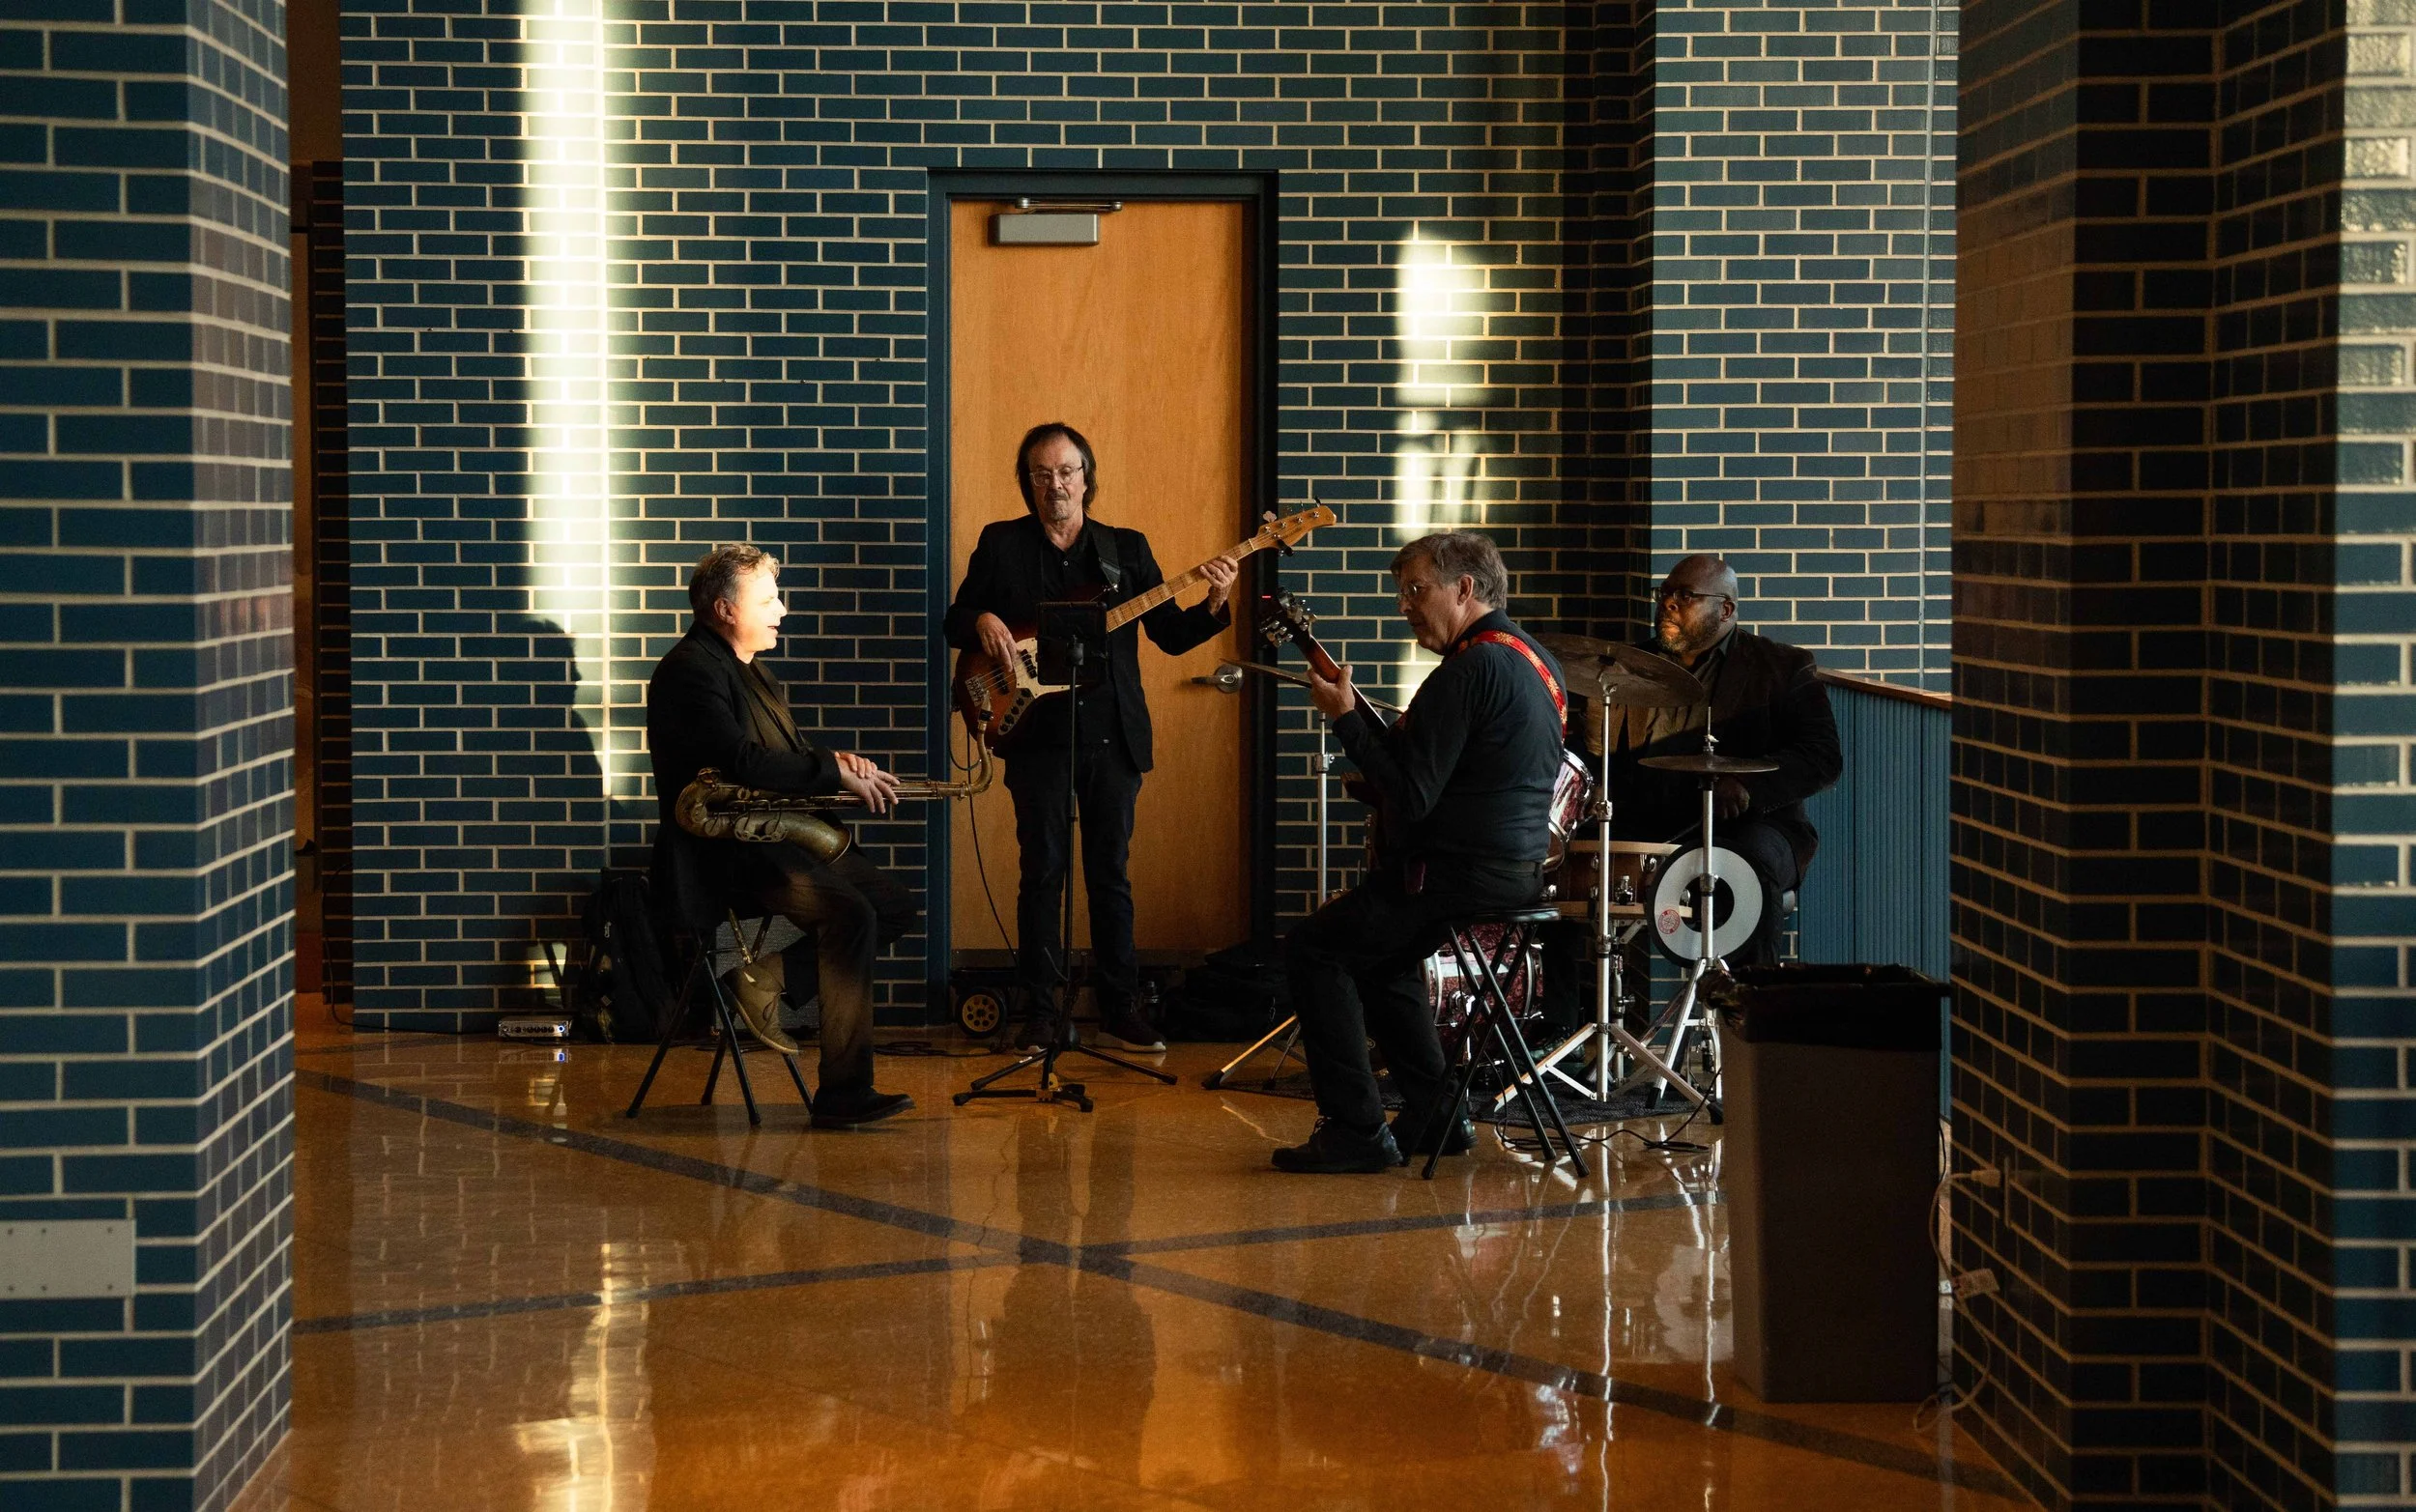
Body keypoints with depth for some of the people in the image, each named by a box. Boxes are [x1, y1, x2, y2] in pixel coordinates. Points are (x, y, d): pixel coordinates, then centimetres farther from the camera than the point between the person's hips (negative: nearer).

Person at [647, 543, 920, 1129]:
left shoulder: (746, 665, 19)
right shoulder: (691, 670, -14)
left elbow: (790, 746, 24)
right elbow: (744, 761, -25)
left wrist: (834, 758, 1)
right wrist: (835, 774, -19)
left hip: (775, 837, 10)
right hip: (724, 854, -10)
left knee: (897, 904, 0)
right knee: (851, 912, -28)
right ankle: (843, 1096, -25)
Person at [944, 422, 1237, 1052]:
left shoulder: (1128, 548, 10)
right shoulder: (1000, 544, 7)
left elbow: (1171, 635, 8)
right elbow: (954, 621, 9)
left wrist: (1215, 606, -10)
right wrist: (981, 622, -13)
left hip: (1113, 734, 1)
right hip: (1038, 734, -1)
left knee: (1111, 874, 5)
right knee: (1042, 872, -1)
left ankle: (1120, 1009, 12)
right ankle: (1039, 1013, 6)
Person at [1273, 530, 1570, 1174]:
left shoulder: (1470, 669, -19)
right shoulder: (1535, 660, 14)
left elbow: (1411, 796, -22)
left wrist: (1347, 717, -14)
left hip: (1465, 874, -10)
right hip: (1522, 870, 10)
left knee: (1313, 947, -3)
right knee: (1376, 952, 28)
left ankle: (1356, 1130, -6)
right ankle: (1435, 1115, 23)